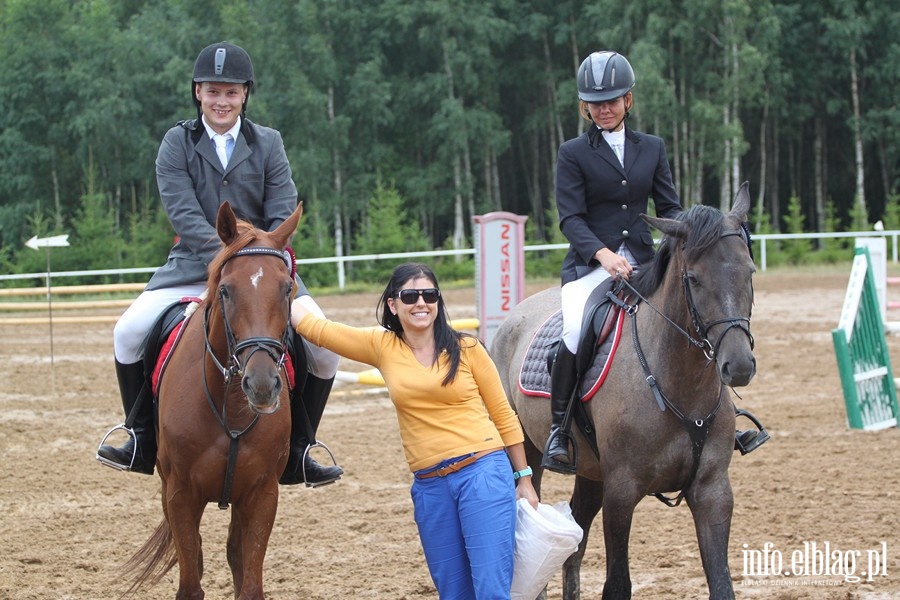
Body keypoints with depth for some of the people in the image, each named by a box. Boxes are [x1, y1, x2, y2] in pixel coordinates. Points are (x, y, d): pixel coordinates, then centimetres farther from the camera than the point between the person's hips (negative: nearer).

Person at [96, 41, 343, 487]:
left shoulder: (268, 144, 4)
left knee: (324, 348, -16)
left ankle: (297, 452, 2)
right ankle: (143, 441, -2)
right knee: (128, 333, -21)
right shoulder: (177, 144, -1)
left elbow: (283, 215, -4)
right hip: (193, 267, -1)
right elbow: (183, 214, -12)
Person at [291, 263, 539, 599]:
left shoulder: (466, 347, 0)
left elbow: (503, 415, 6)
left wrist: (523, 479, 6)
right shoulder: (383, 347, 6)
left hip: (484, 473, -3)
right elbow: (315, 328, 8)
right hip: (430, 485, 3)